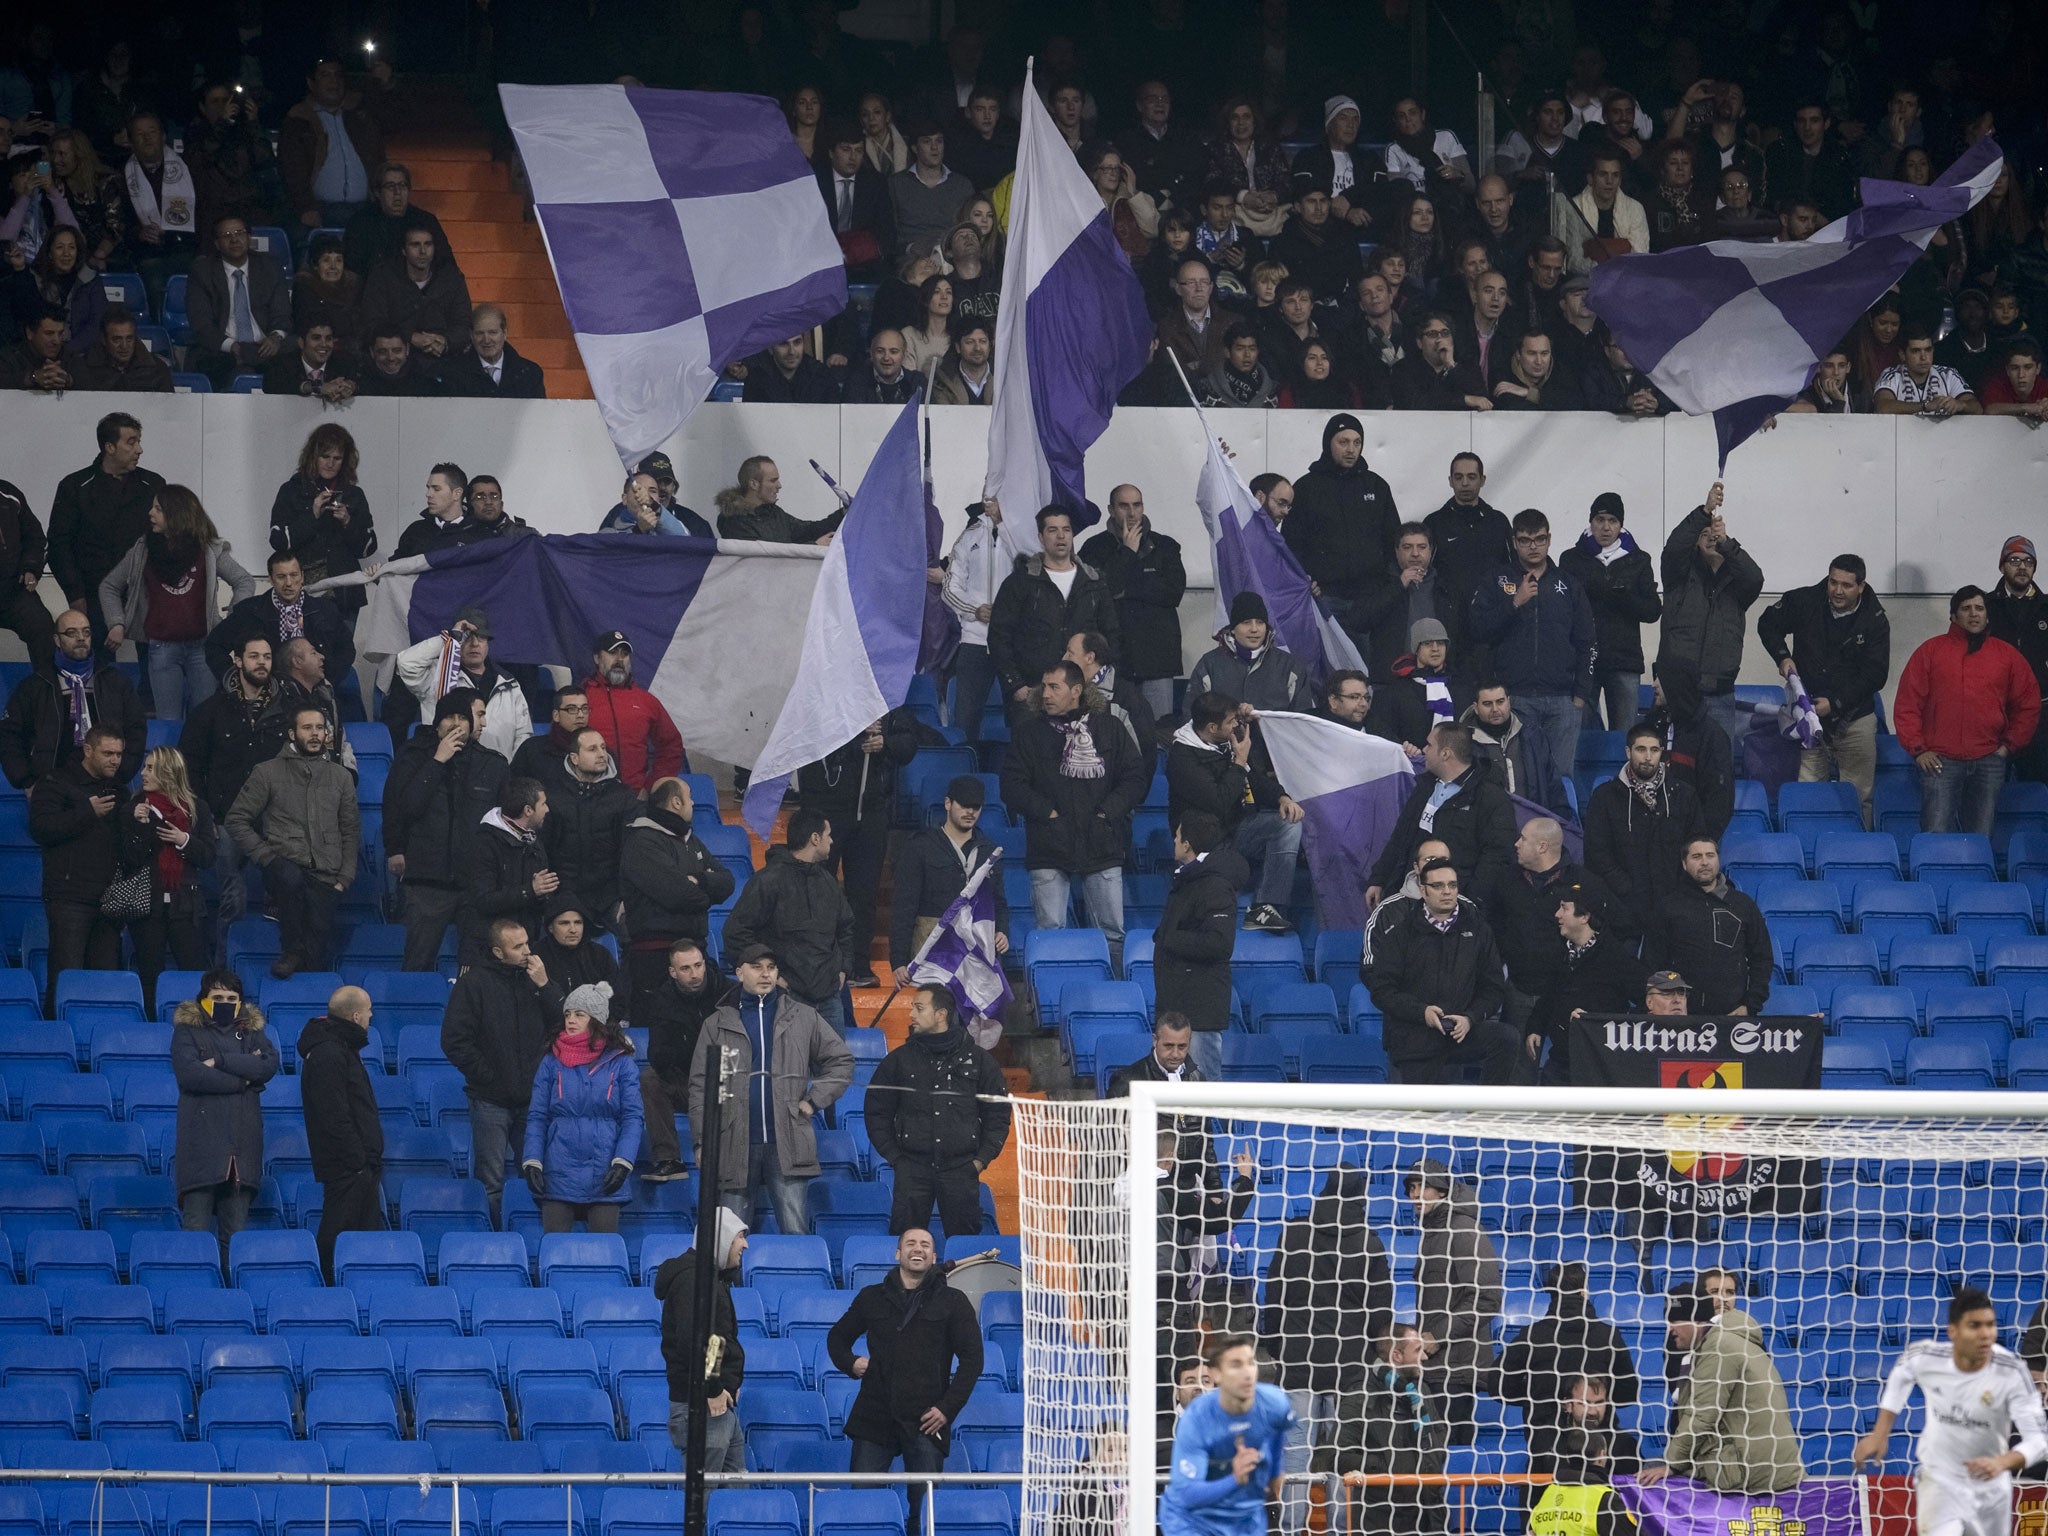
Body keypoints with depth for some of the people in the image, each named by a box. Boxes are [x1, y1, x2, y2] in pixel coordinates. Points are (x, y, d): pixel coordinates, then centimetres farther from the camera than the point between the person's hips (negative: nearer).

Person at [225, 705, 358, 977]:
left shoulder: (341, 777, 16)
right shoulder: (268, 773, 6)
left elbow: (351, 831, 18)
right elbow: (236, 820, 5)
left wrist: (344, 878, 6)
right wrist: (265, 855, -6)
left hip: (324, 877, 3)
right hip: (284, 864, -2)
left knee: (320, 962, -7)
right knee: (291, 877, -39)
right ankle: (292, 951, -21)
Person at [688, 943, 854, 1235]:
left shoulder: (803, 1017, 9)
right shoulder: (717, 1025, 9)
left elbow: (841, 1061, 15)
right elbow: (700, 1087, 7)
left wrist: (814, 1100, 3)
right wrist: (702, 1141, -1)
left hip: (787, 1143, -1)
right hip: (735, 1144, 1)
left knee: (795, 1229, -5)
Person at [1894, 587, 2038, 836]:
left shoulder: (2007, 656, 12)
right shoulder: (1931, 652, 7)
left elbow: (2028, 704, 17)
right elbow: (1906, 705, 5)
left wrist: (2009, 746, 8)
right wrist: (1918, 749, -3)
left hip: (1989, 761, 2)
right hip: (1941, 760, -2)